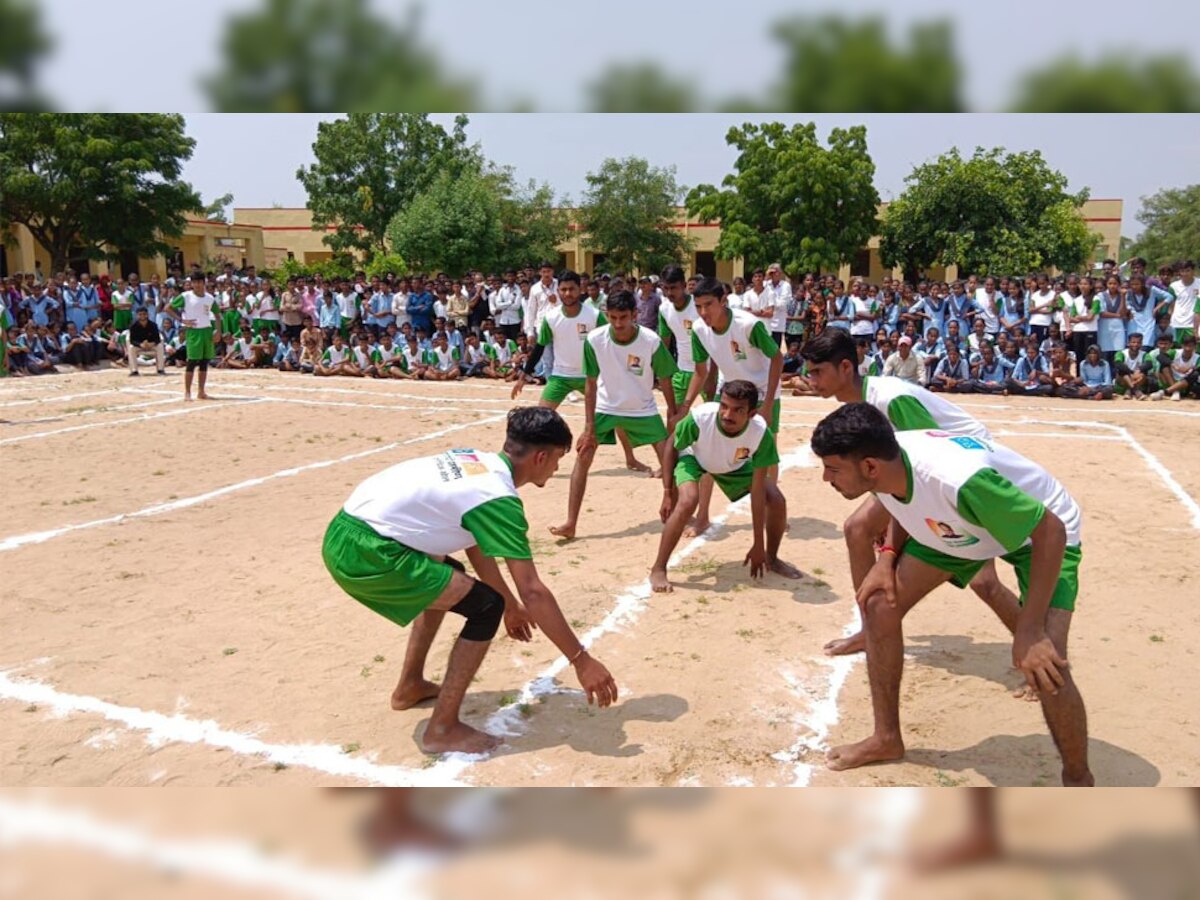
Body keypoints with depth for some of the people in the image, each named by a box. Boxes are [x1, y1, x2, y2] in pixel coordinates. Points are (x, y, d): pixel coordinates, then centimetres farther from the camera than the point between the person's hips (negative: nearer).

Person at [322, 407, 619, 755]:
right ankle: (443, 729, 3)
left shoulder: (476, 461, 14)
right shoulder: (499, 498, -12)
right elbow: (533, 592, -14)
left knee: (445, 579, 30)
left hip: (343, 533, 10)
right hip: (366, 553, -10)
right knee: (486, 606, -6)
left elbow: (476, 545, 26)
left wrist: (511, 603, 35)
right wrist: (581, 660, -7)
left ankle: (410, 686, 40)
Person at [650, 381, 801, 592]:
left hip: (735, 466, 3)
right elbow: (672, 446, -18)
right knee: (687, 501, -30)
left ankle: (772, 558, 21)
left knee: (777, 501, -8)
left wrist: (759, 545, -25)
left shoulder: (761, 433, -36)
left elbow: (757, 491, -28)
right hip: (693, 457, -2)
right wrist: (668, 493, -20)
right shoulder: (700, 418, -41)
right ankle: (658, 569, -16)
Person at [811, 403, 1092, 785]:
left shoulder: (957, 480, -43)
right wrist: (888, 556, -13)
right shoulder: (886, 463, -21)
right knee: (879, 604, -4)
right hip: (955, 526, 7)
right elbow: (906, 506, 3)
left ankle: (1078, 780, 7)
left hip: (1038, 530, -7)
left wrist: (1029, 630, -36)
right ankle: (886, 738, 15)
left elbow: (1051, 530, -34)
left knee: (1043, 665, -23)